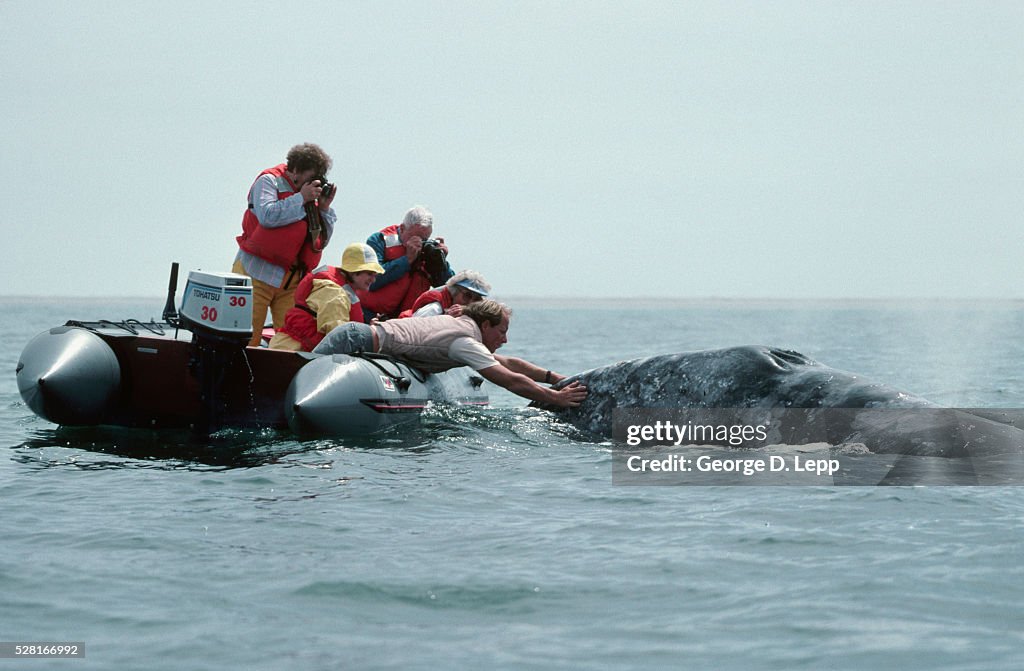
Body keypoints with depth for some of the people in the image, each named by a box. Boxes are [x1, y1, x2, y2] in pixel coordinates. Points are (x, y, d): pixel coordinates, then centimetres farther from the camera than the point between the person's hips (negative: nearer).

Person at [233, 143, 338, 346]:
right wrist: (301, 198, -13)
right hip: (257, 274, -6)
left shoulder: (308, 194, 15)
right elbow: (267, 216, -21)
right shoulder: (269, 181, -1)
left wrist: (324, 208, 2)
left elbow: (322, 240, 15)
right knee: (246, 338, -7)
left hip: (292, 280, 6)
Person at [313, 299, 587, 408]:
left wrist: (555, 378, 20)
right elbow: (511, 381, -17)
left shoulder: (454, 322, 18)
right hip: (358, 342, -9)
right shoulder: (466, 342, -10)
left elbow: (509, 363, 24)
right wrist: (556, 399, -14)